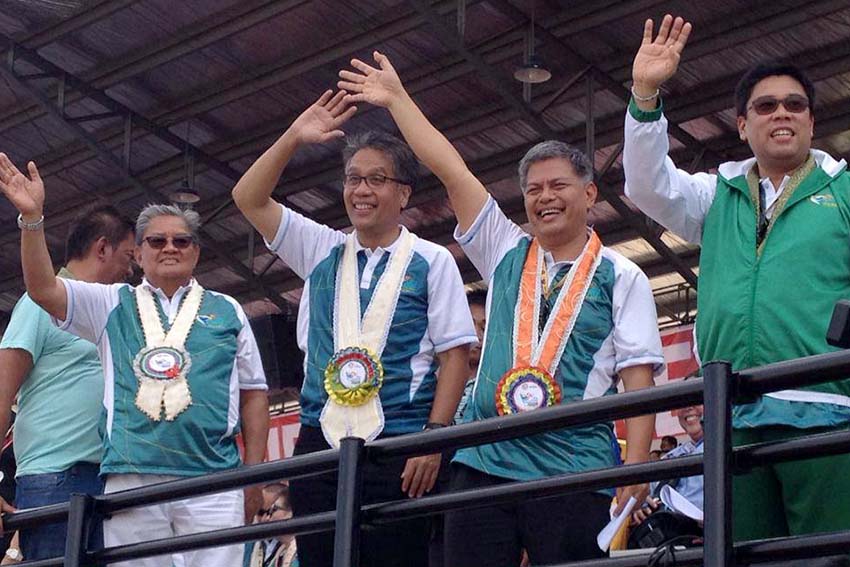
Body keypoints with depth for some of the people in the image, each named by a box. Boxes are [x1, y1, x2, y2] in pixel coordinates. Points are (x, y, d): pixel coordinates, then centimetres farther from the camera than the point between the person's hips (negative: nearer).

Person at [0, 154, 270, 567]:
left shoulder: (227, 311, 18)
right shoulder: (113, 305, 18)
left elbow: (253, 393, 16)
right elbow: (43, 290, 4)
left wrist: (254, 473, 8)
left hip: (213, 479, 0)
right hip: (130, 479, 0)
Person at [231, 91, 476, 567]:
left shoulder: (431, 261, 4)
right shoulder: (321, 251, 15)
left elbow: (455, 355, -1)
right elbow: (249, 199, 11)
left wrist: (434, 437, -11)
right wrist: (294, 138, 0)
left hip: (400, 451, -4)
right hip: (320, 442, 4)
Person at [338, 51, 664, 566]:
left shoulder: (621, 277, 4)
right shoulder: (506, 254, 14)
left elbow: (638, 378, -2)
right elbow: (450, 169, 13)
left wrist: (636, 468, -13)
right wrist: (396, 98, 12)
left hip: (573, 470, -3)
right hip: (484, 462, 3)